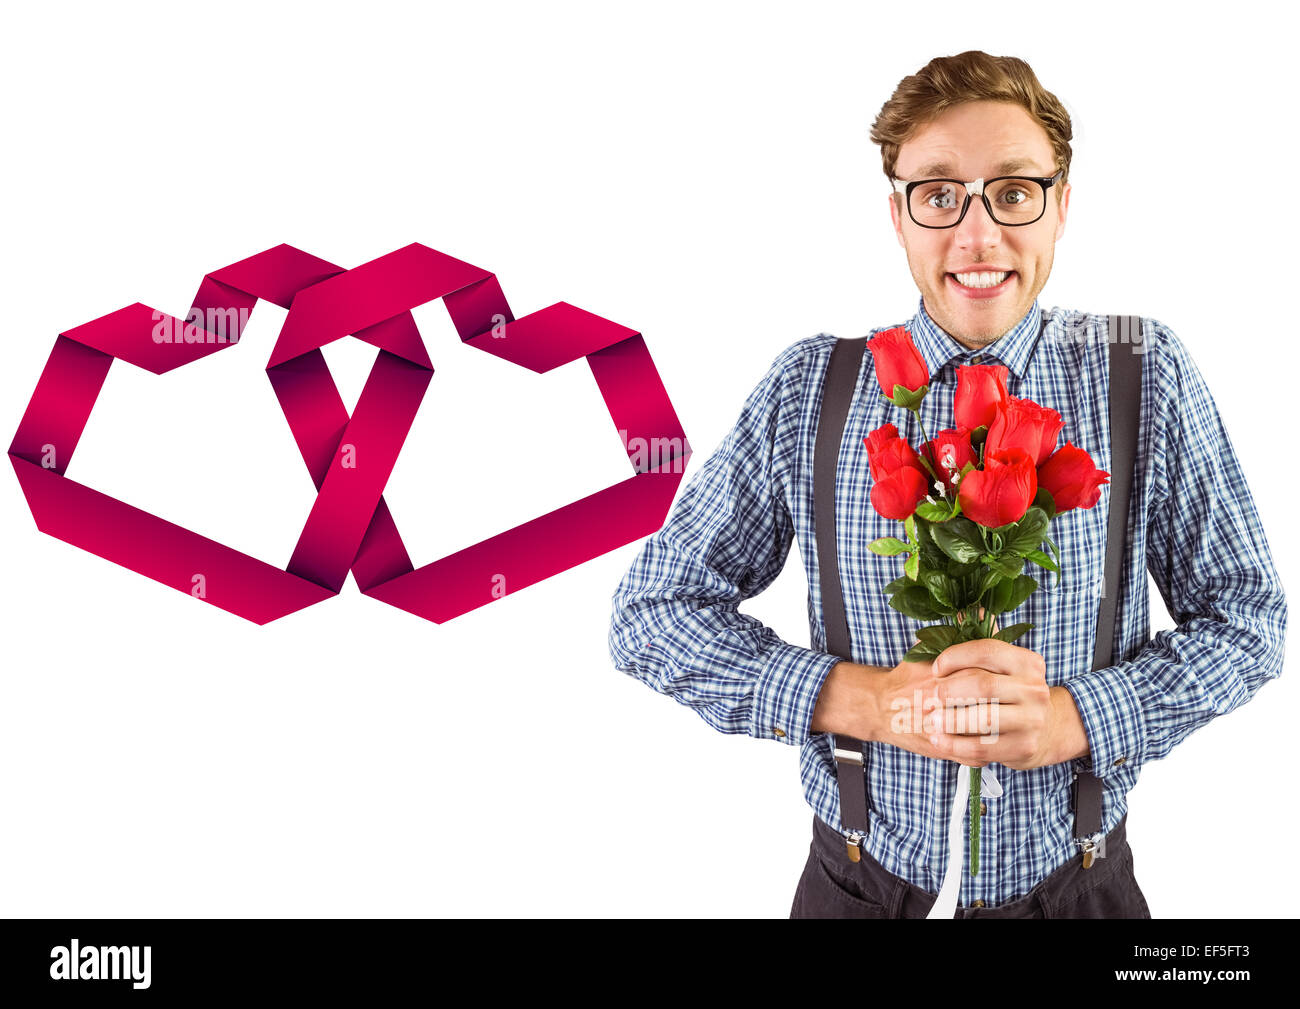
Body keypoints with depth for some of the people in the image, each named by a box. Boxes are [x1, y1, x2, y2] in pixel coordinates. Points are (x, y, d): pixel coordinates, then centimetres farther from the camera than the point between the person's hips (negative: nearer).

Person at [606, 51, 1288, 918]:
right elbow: (653, 614, -9)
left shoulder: (1145, 374, -8)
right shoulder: (810, 389, -9)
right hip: (863, 883, 0)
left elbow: (1246, 619, -3)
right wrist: (865, 700, -22)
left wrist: (1075, 716, -20)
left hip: (1077, 884, 0)